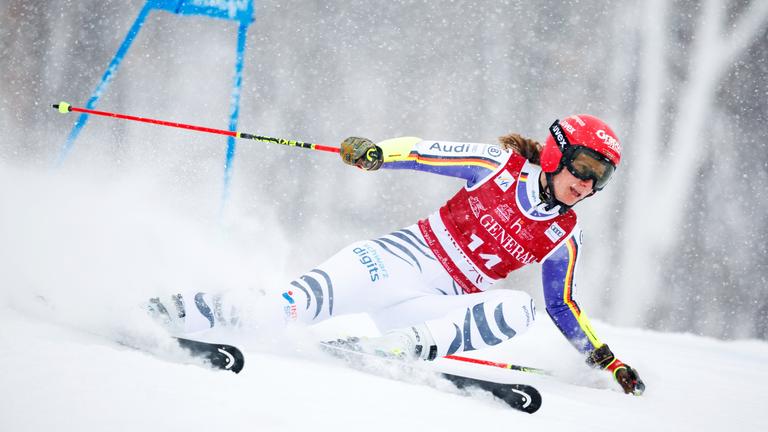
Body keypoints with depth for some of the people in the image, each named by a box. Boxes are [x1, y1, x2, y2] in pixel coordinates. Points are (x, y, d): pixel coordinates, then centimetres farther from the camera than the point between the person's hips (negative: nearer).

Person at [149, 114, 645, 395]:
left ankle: (395, 347, -40)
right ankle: (180, 315, -27)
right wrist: (376, 152, -26)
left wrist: (607, 360, 17)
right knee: (311, 299, -28)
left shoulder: (564, 239, 11)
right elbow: (427, 151, -6)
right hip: (408, 255, -3)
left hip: (443, 305, 3)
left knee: (519, 309, -29)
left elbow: (563, 307, 22)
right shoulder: (502, 165, 1)